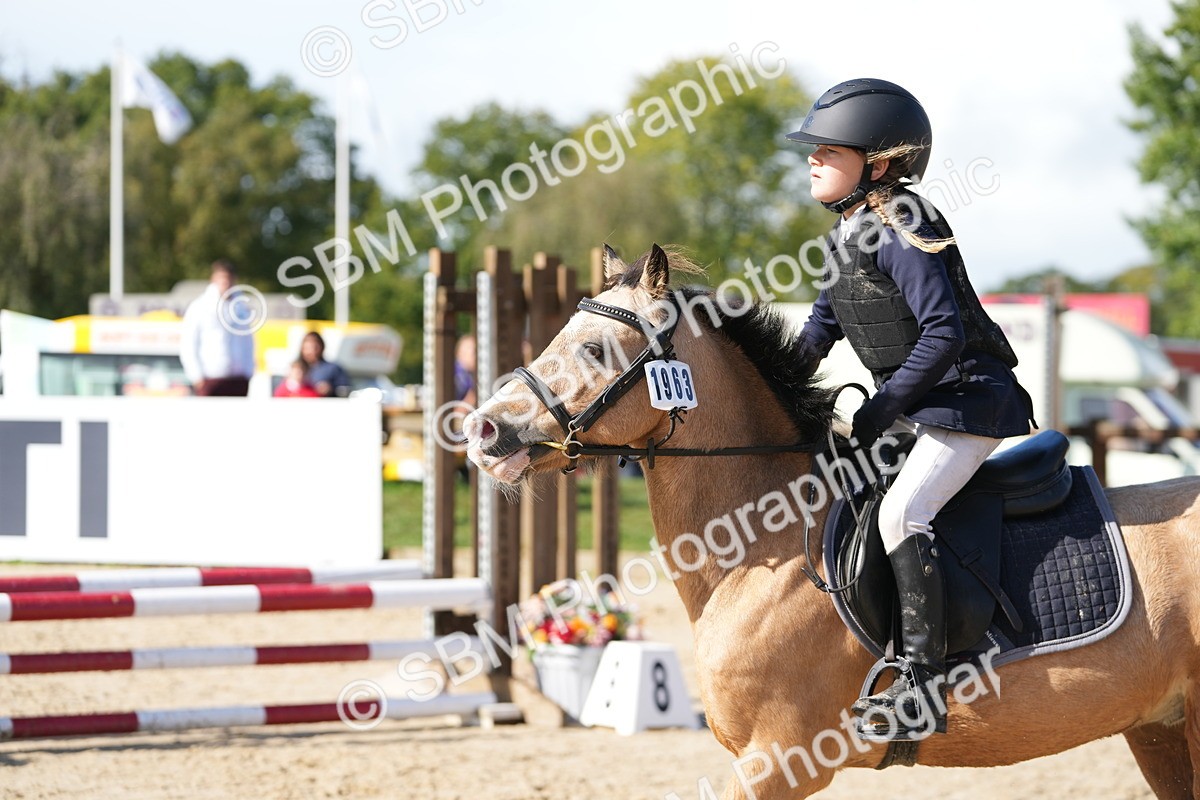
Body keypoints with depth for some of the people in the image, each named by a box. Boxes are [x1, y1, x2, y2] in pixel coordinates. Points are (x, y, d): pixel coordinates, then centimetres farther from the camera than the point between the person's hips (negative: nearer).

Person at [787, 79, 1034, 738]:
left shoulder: (901, 232, -19)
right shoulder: (846, 235, 11)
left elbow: (945, 331, -24)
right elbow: (825, 320, 24)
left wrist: (885, 405, -20)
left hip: (969, 399, -11)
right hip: (916, 406, 11)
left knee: (902, 513, -26)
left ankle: (923, 685, -29)